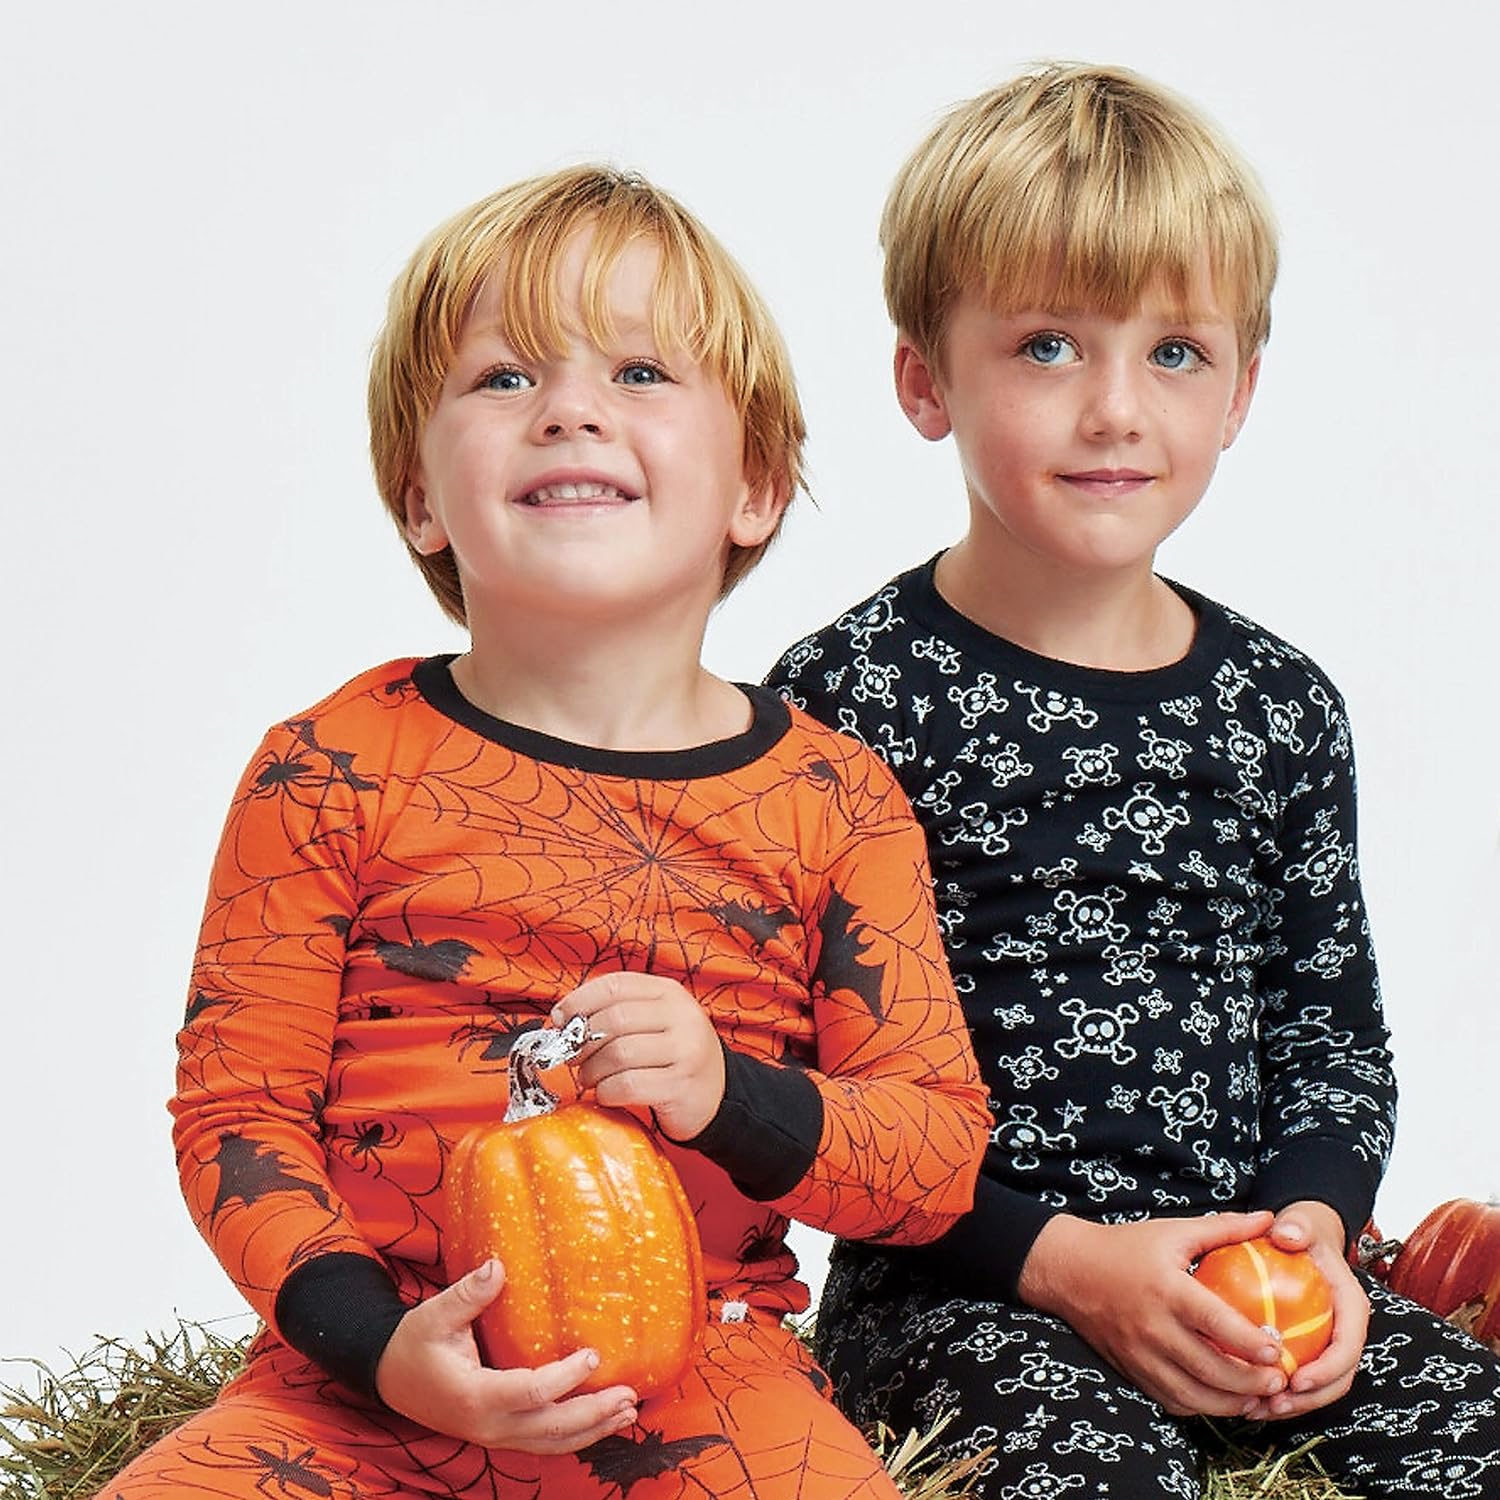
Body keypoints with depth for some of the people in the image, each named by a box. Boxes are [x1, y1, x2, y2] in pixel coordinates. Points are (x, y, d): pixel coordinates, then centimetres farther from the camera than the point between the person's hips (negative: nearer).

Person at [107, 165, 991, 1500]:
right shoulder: (333, 770, 1)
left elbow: (941, 1150, 4)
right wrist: (380, 1343, -14)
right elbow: (236, 1102, 1)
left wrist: (730, 1099, -16)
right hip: (367, 1381, 0)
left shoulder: (833, 801, 4)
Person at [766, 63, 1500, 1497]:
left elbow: (1332, 1027, 14)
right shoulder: (849, 698, -7)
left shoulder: (1280, 705, 8)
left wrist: (1309, 1227, -6)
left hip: (1244, 1264, 5)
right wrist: (1060, 1259, -17)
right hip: (955, 1294, -5)